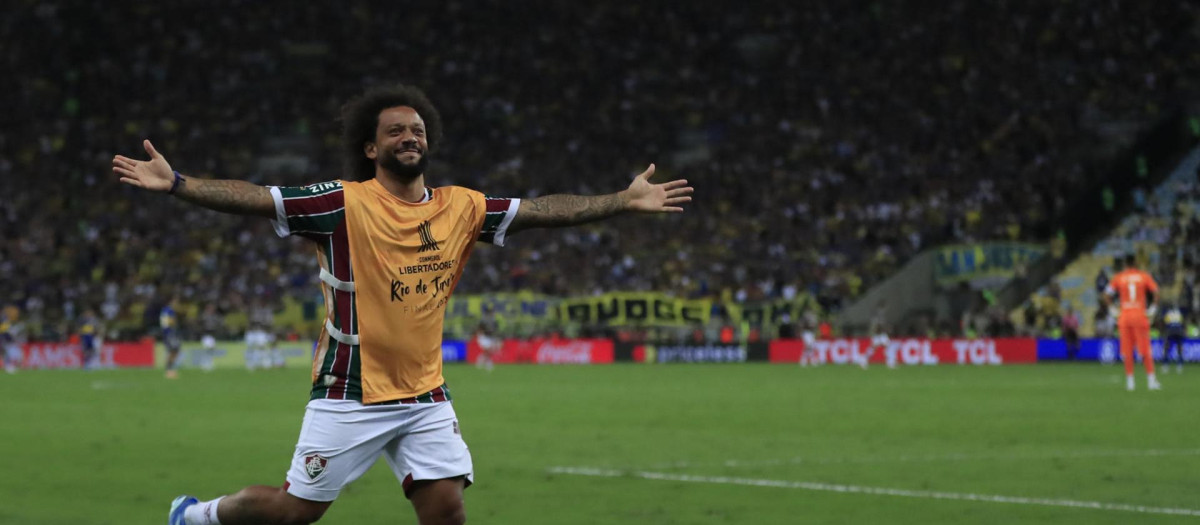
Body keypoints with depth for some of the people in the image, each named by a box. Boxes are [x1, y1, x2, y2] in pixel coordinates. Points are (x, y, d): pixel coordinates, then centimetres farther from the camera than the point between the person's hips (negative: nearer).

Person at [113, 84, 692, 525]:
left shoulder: (460, 207, 3)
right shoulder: (346, 203, -11)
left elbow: (540, 210, 5)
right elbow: (253, 198, -17)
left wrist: (623, 201, 1)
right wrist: (175, 183, -27)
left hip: (425, 397, 4)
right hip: (350, 395, -4)